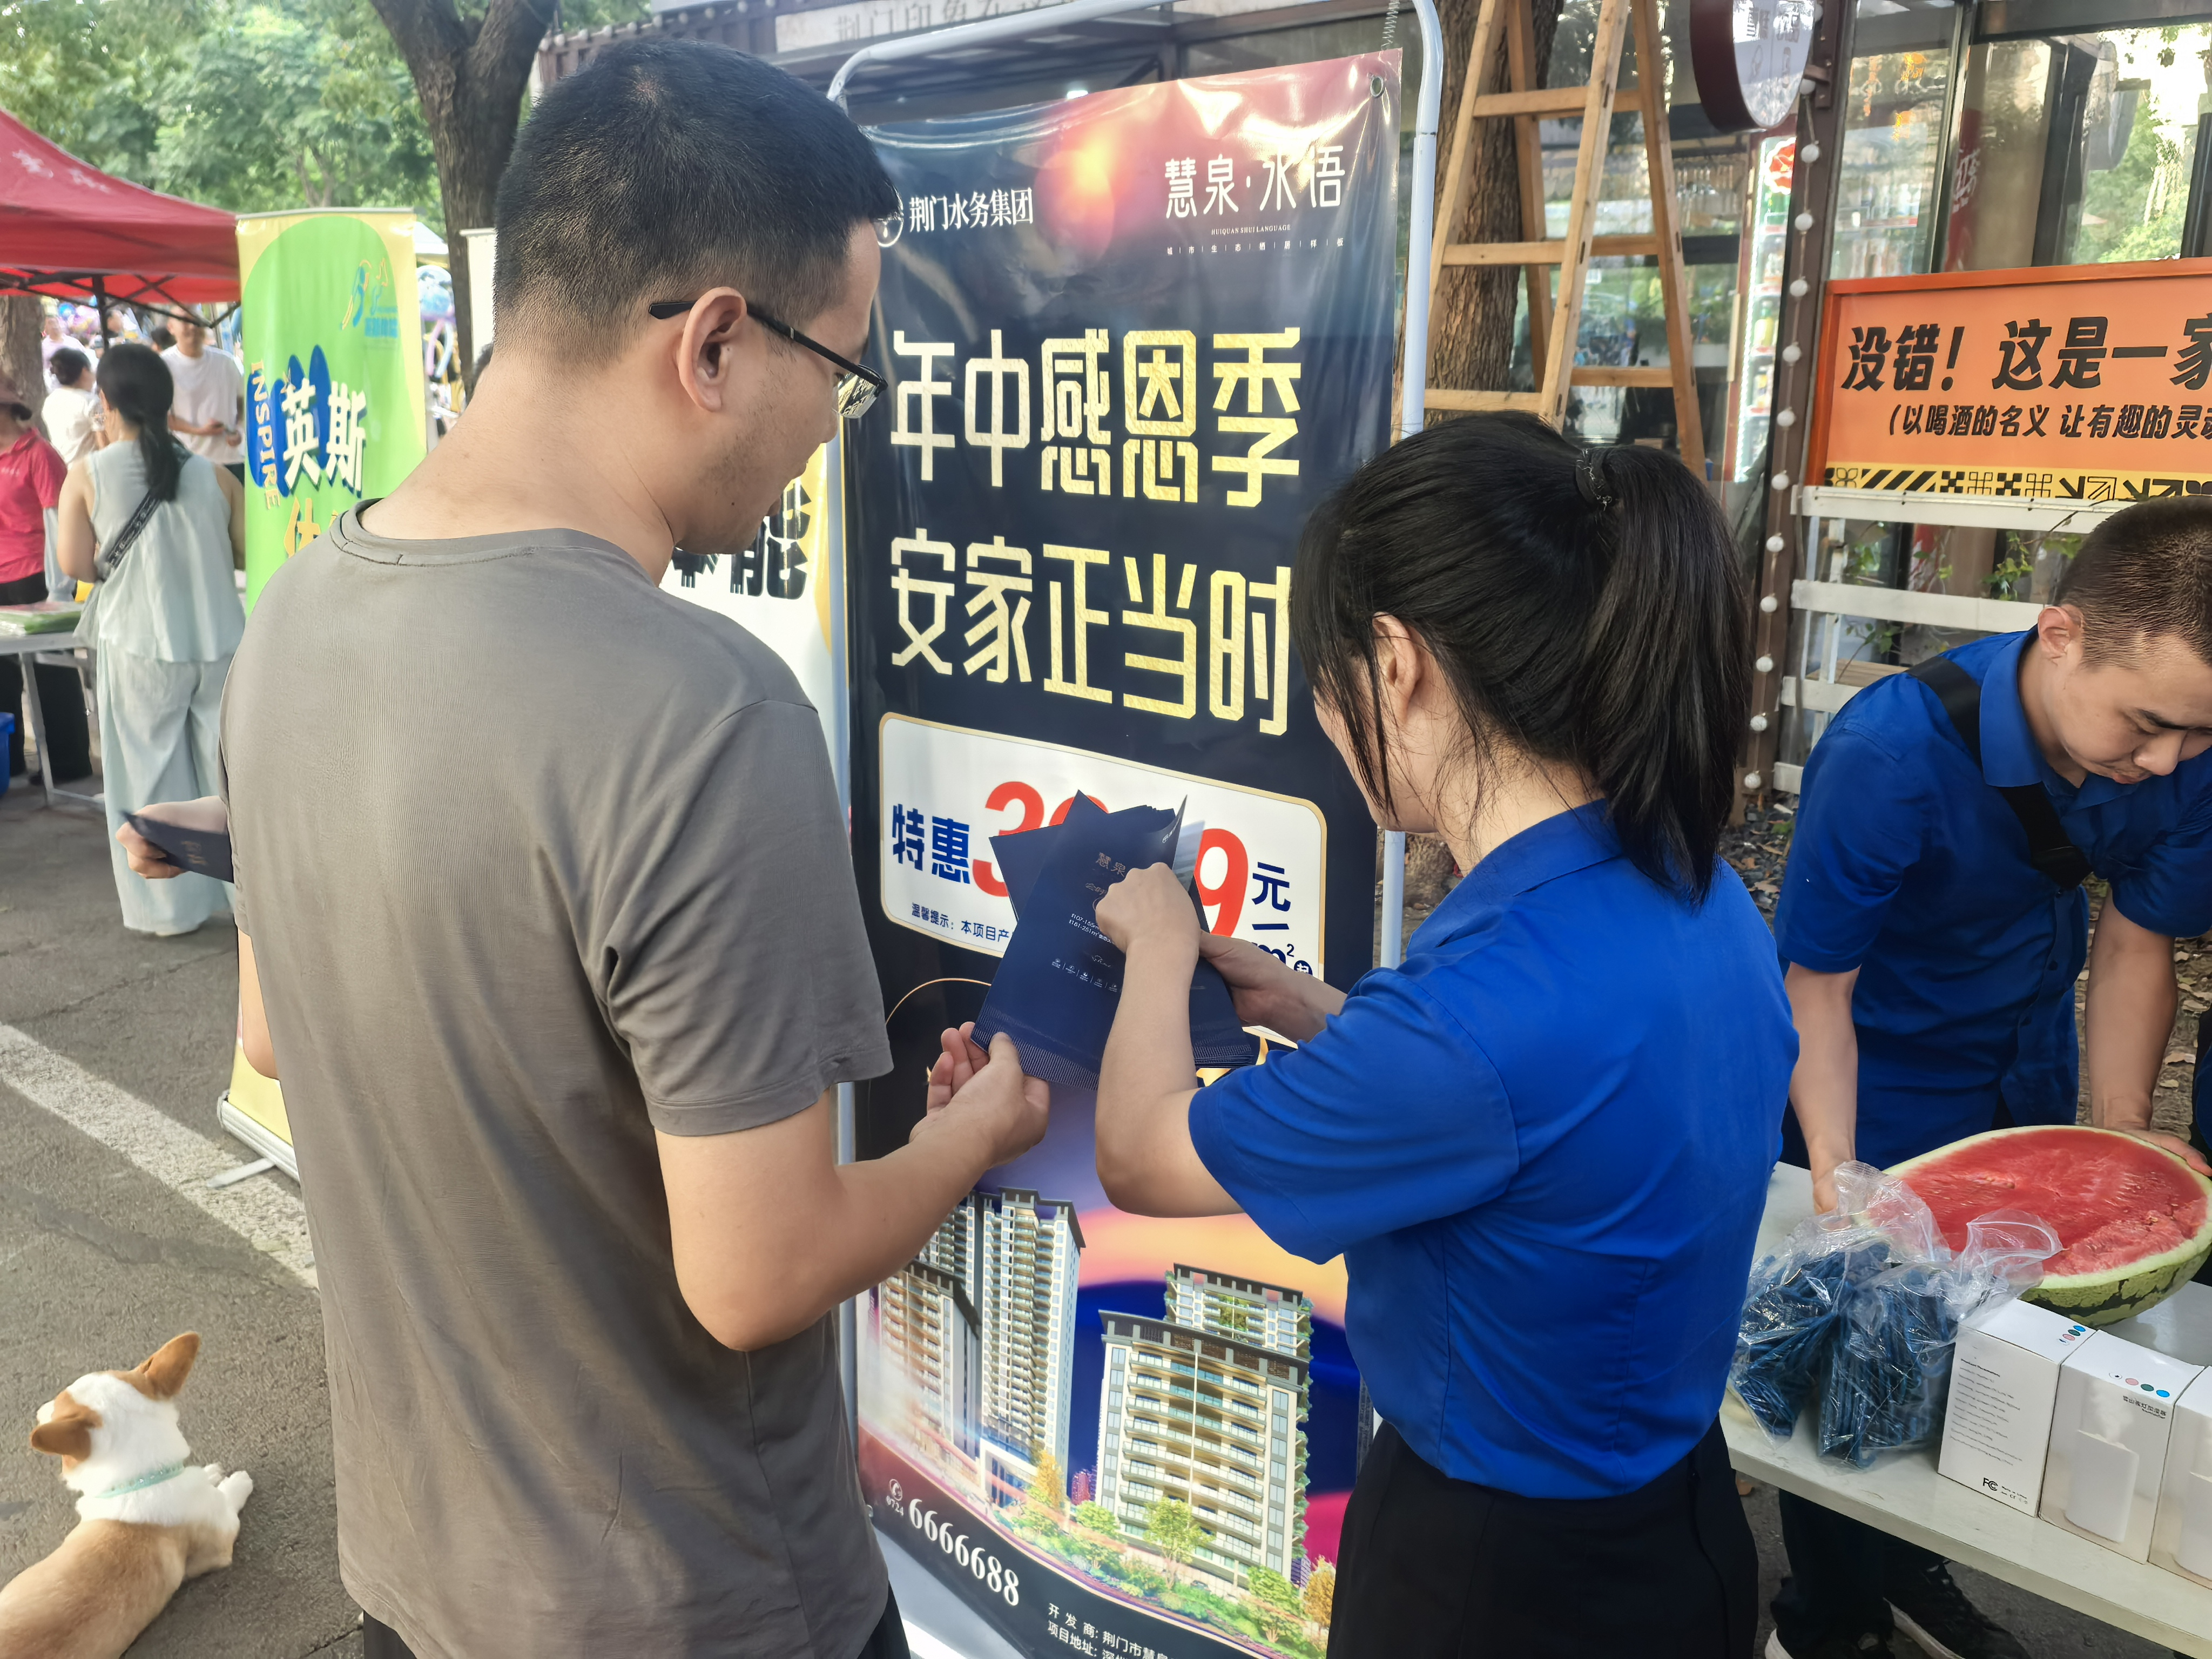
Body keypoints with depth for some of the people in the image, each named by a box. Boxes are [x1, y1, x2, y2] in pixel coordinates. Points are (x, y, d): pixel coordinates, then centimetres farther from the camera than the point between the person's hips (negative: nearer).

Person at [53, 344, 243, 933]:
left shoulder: (88, 476, -6)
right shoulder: (213, 475, -2)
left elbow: (76, 564, -4)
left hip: (141, 647, -2)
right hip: (220, 644, 2)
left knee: (150, 776, 9)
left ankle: (166, 907, 15)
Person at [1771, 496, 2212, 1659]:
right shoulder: (1890, 754, -33)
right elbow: (1817, 984, -24)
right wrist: (1833, 1171, -31)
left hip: (2027, 1081, 5)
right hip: (1873, 1096, -5)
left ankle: (1910, 1563, 43)